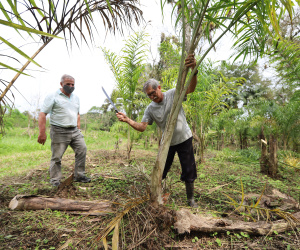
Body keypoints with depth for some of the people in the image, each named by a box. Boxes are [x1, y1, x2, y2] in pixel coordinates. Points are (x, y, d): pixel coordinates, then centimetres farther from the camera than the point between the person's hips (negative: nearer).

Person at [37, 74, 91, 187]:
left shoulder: (76, 98, 16)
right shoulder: (53, 96, -4)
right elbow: (42, 114, -10)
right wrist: (42, 133, -17)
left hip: (74, 131, 6)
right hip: (59, 132, -6)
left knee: (82, 150, 2)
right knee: (57, 157, 0)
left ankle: (79, 175, 15)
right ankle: (55, 180, 15)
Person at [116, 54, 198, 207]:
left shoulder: (173, 94, -12)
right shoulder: (150, 109, -5)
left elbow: (190, 89, -27)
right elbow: (142, 127, -11)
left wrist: (194, 71, -46)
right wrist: (127, 120, -28)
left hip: (184, 139, -2)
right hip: (167, 142, 3)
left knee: (189, 171, 6)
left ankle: (190, 199, 28)